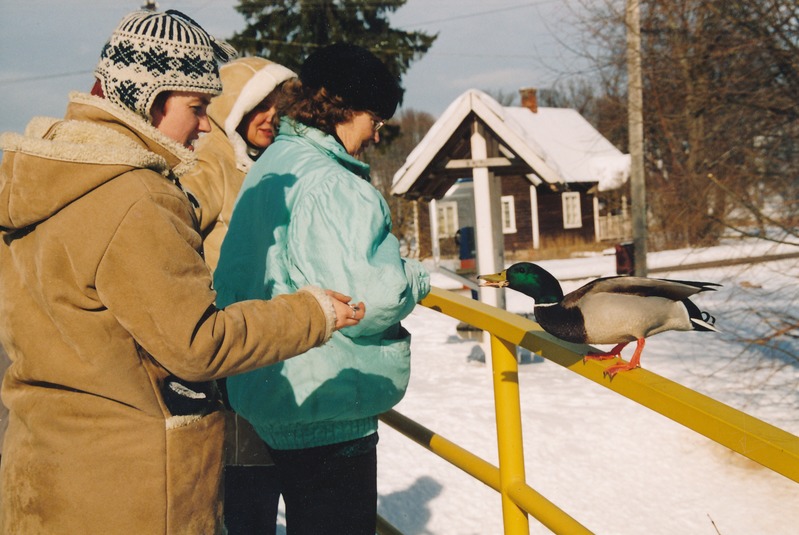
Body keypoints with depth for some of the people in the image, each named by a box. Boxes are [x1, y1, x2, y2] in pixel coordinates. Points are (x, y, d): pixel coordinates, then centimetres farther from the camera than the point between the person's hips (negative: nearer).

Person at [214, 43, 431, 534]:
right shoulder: (330, 184, -19)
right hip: (329, 406, -10)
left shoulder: (265, 174, 13)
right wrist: (416, 278, -5)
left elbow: (229, 281, 19)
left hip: (280, 401, 10)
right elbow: (365, 298, -25)